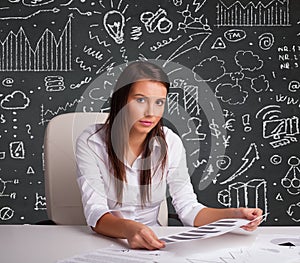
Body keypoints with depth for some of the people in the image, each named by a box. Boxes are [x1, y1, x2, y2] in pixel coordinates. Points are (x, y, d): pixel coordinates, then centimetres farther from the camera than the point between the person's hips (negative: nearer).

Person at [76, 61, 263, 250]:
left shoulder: (170, 143, -3)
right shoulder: (91, 142, -12)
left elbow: (188, 208, -2)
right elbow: (95, 212, -20)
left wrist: (234, 215, -19)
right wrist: (128, 229, -40)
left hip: (152, 241, 2)